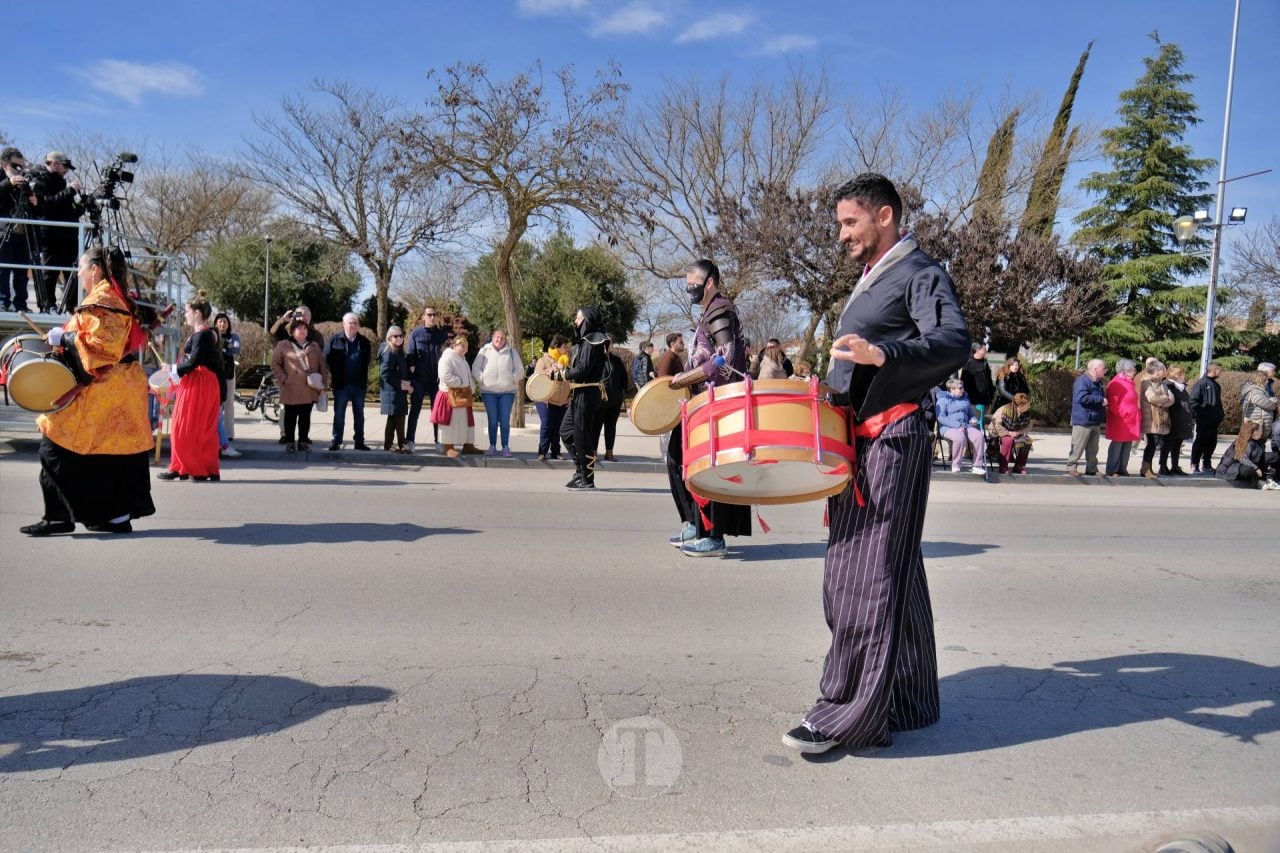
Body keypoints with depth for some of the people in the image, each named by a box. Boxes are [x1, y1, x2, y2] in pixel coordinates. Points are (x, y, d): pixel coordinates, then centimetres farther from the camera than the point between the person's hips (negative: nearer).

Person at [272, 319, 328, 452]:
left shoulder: (314, 346, 12)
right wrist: (283, 379, -7)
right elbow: (275, 364, 3)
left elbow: (323, 366, 11)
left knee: (305, 417, 6)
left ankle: (303, 441, 14)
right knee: (290, 416, 4)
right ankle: (290, 442, 12)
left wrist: (323, 384, 4)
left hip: (309, 390, 2)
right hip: (291, 390, -2)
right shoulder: (283, 346, 3)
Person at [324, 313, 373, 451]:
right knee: (339, 414, 3)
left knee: (359, 414, 8)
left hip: (359, 384, 3)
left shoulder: (364, 342, 7)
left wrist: (364, 379, 1)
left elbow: (367, 361, 9)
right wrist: (335, 374, -3)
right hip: (341, 384, -3)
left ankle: (359, 441, 15)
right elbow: (326, 359, -1)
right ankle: (336, 441, 8)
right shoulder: (335, 340, -2)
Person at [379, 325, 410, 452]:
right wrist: (400, 384, -15)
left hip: (399, 391, 9)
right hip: (391, 391, -9)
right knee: (398, 418, -8)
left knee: (394, 419, 12)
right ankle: (400, 445, -4)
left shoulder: (399, 351, 16)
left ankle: (388, 445, 18)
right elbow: (385, 373, -18)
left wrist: (406, 382, 2)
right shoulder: (389, 352, -12)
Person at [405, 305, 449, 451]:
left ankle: (438, 441, 15)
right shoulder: (415, 334, 3)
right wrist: (411, 371, -10)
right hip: (418, 379, -1)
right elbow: (409, 355, 1)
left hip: (437, 379, 2)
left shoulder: (442, 334, 8)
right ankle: (409, 441, 1)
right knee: (415, 410, -1)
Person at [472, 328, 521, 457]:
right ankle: (492, 446, 8)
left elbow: (519, 370, 8)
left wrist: (513, 379, -6)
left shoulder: (511, 352, 10)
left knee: (505, 421, -1)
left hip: (507, 391, 0)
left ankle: (506, 447, 5)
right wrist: (482, 380, -8)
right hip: (488, 391, 0)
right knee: (492, 420, 2)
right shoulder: (484, 351, 8)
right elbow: (475, 368, 4)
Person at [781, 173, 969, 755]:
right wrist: (834, 387, 18)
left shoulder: (920, 274, -6)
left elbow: (954, 343, -24)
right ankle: (907, 700, 25)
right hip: (858, 440, 10)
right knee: (864, 573, 13)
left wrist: (881, 353, -39)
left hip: (892, 441, -10)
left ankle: (848, 714, -3)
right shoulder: (869, 281, 23)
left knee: (869, 577, -9)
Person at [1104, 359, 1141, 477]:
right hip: (1120, 422, -9)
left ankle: (1122, 469, 17)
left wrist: (1138, 412, 13)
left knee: (1127, 447, 11)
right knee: (1116, 446, -4)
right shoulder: (1116, 383, -13)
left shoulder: (1130, 383, 17)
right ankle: (1111, 471, 1)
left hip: (1130, 422, 9)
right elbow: (1112, 404, -19)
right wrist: (1123, 414, -18)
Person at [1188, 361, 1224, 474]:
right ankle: (1194, 466, -1)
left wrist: (1221, 415, 14)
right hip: (1203, 420, -8)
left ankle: (1206, 464, 21)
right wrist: (1200, 413, -17)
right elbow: (1193, 401, -13)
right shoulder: (1201, 383, -9)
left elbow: (1218, 402, 23)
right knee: (1200, 442, -5)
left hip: (1214, 421, 8)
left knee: (1212, 443, 11)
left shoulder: (1216, 385, 15)